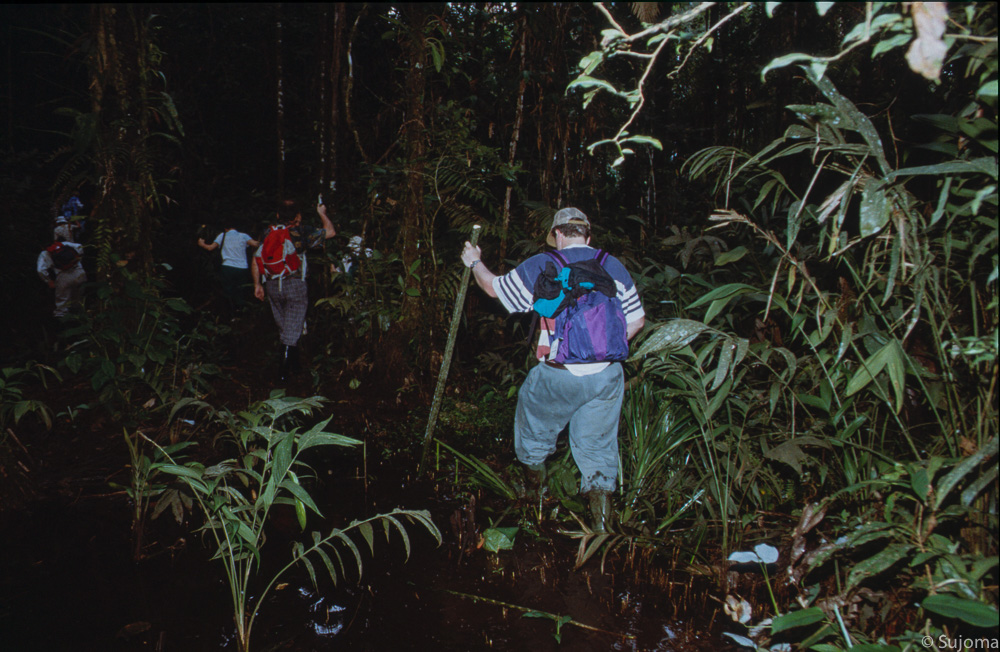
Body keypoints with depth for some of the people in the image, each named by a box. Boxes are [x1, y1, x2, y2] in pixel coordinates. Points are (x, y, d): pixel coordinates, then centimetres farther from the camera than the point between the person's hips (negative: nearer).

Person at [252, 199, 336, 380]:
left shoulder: (269, 233, 6)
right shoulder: (301, 232, -8)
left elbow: (256, 260, 6)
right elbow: (330, 231, 0)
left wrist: (257, 284, 14)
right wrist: (322, 214, 17)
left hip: (272, 286, 5)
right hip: (294, 284, -5)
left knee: (284, 328, 18)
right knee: (292, 331, 0)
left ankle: (293, 366, 29)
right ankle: (285, 372, -3)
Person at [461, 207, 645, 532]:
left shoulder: (542, 266, -3)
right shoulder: (614, 266, 5)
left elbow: (495, 288, 11)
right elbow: (636, 320, 10)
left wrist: (475, 263, 30)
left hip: (559, 376, -2)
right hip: (607, 375, 2)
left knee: (534, 421, 25)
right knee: (597, 443, 16)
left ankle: (536, 489, 44)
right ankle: (602, 519, 13)